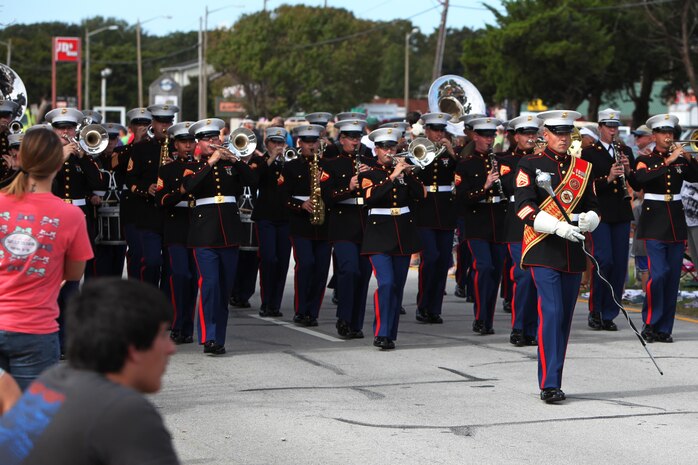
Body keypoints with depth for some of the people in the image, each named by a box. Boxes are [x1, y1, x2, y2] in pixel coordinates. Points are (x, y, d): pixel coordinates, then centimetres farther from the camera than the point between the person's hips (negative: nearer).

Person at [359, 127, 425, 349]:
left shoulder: (404, 170, 11)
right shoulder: (368, 174, 1)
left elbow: (421, 194, -2)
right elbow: (370, 195, -19)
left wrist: (408, 173, -15)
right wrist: (392, 177, -24)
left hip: (404, 233, 4)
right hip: (380, 234, -4)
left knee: (398, 286, 6)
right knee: (386, 283, -18)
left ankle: (391, 334, 14)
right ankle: (381, 333, -15)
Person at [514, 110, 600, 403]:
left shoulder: (583, 168, 14)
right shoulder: (530, 165, 0)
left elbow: (594, 207, 15)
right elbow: (524, 207, -10)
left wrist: (588, 219, -10)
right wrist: (558, 227, -22)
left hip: (573, 252, 5)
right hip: (544, 250, -5)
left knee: (564, 317, 8)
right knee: (551, 312, -16)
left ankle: (553, 381, 17)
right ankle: (549, 384, -16)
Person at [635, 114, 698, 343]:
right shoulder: (645, 160, 1)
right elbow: (641, 177, -20)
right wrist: (668, 161, -24)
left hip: (676, 223, 4)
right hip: (654, 222, -4)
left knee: (673, 276, 3)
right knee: (658, 273, -14)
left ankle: (664, 328, 9)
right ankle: (649, 324, -2)